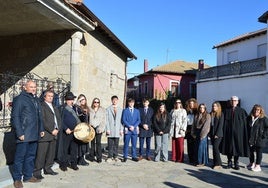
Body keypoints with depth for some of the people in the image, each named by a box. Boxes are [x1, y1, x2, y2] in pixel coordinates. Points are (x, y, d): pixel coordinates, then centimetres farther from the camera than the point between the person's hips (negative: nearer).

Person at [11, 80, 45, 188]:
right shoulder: (19, 99, -8)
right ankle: (17, 178, 16)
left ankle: (28, 176, 26)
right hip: (24, 135, -7)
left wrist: (41, 129, 13)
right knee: (20, 156, 3)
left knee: (31, 156, 14)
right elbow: (15, 117, -12)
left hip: (34, 135, 7)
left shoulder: (36, 100, 16)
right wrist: (19, 133, -16)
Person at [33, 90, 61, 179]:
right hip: (45, 134, -7)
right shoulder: (41, 106, -6)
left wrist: (57, 129, 2)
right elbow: (43, 120, -14)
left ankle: (48, 169, 22)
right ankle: (37, 172, 4)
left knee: (51, 153, 10)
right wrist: (51, 130, -14)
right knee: (41, 154, -4)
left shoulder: (54, 107, 20)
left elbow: (58, 118, 18)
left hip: (54, 133, 8)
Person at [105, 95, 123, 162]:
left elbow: (122, 120, 7)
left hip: (117, 130, 1)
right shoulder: (108, 109, 5)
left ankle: (115, 156, 14)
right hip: (110, 130, -1)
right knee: (110, 144, 0)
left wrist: (121, 129, 1)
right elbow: (107, 120, 1)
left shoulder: (120, 109, 9)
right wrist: (107, 129, -6)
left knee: (116, 144, 4)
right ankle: (110, 156, 9)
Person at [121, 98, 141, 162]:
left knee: (134, 144, 5)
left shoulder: (137, 111, 12)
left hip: (135, 130, 2)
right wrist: (129, 126, -13)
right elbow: (123, 120, -3)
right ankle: (125, 157, 9)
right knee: (126, 144, 0)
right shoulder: (125, 110, 4)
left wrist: (133, 126, -8)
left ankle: (134, 156, 14)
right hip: (127, 130, -2)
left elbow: (139, 120, 7)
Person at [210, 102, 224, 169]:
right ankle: (215, 163, 14)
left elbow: (220, 125, -8)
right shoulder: (211, 114, 11)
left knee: (215, 147, -10)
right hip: (212, 134, 5)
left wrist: (217, 134, -13)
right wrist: (209, 133, 4)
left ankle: (218, 164, -1)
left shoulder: (221, 114, -3)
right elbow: (209, 124, 11)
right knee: (214, 148, 7)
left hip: (218, 134, -5)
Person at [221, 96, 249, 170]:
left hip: (238, 132, -1)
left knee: (237, 147, 4)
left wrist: (244, 133, -6)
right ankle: (229, 162, 17)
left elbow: (244, 122, 1)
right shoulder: (227, 111, 5)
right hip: (229, 132, 1)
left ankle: (236, 163, 16)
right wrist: (224, 132, -5)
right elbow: (225, 122, 2)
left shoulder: (241, 111, 2)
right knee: (229, 147, 5)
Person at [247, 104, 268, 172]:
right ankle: (251, 163, 32)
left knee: (259, 152, 4)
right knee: (251, 151, 14)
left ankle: (257, 165, 13)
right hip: (251, 139, 5)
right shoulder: (249, 118, 5)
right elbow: (247, 127, 15)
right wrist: (247, 135, 8)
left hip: (259, 140, -4)